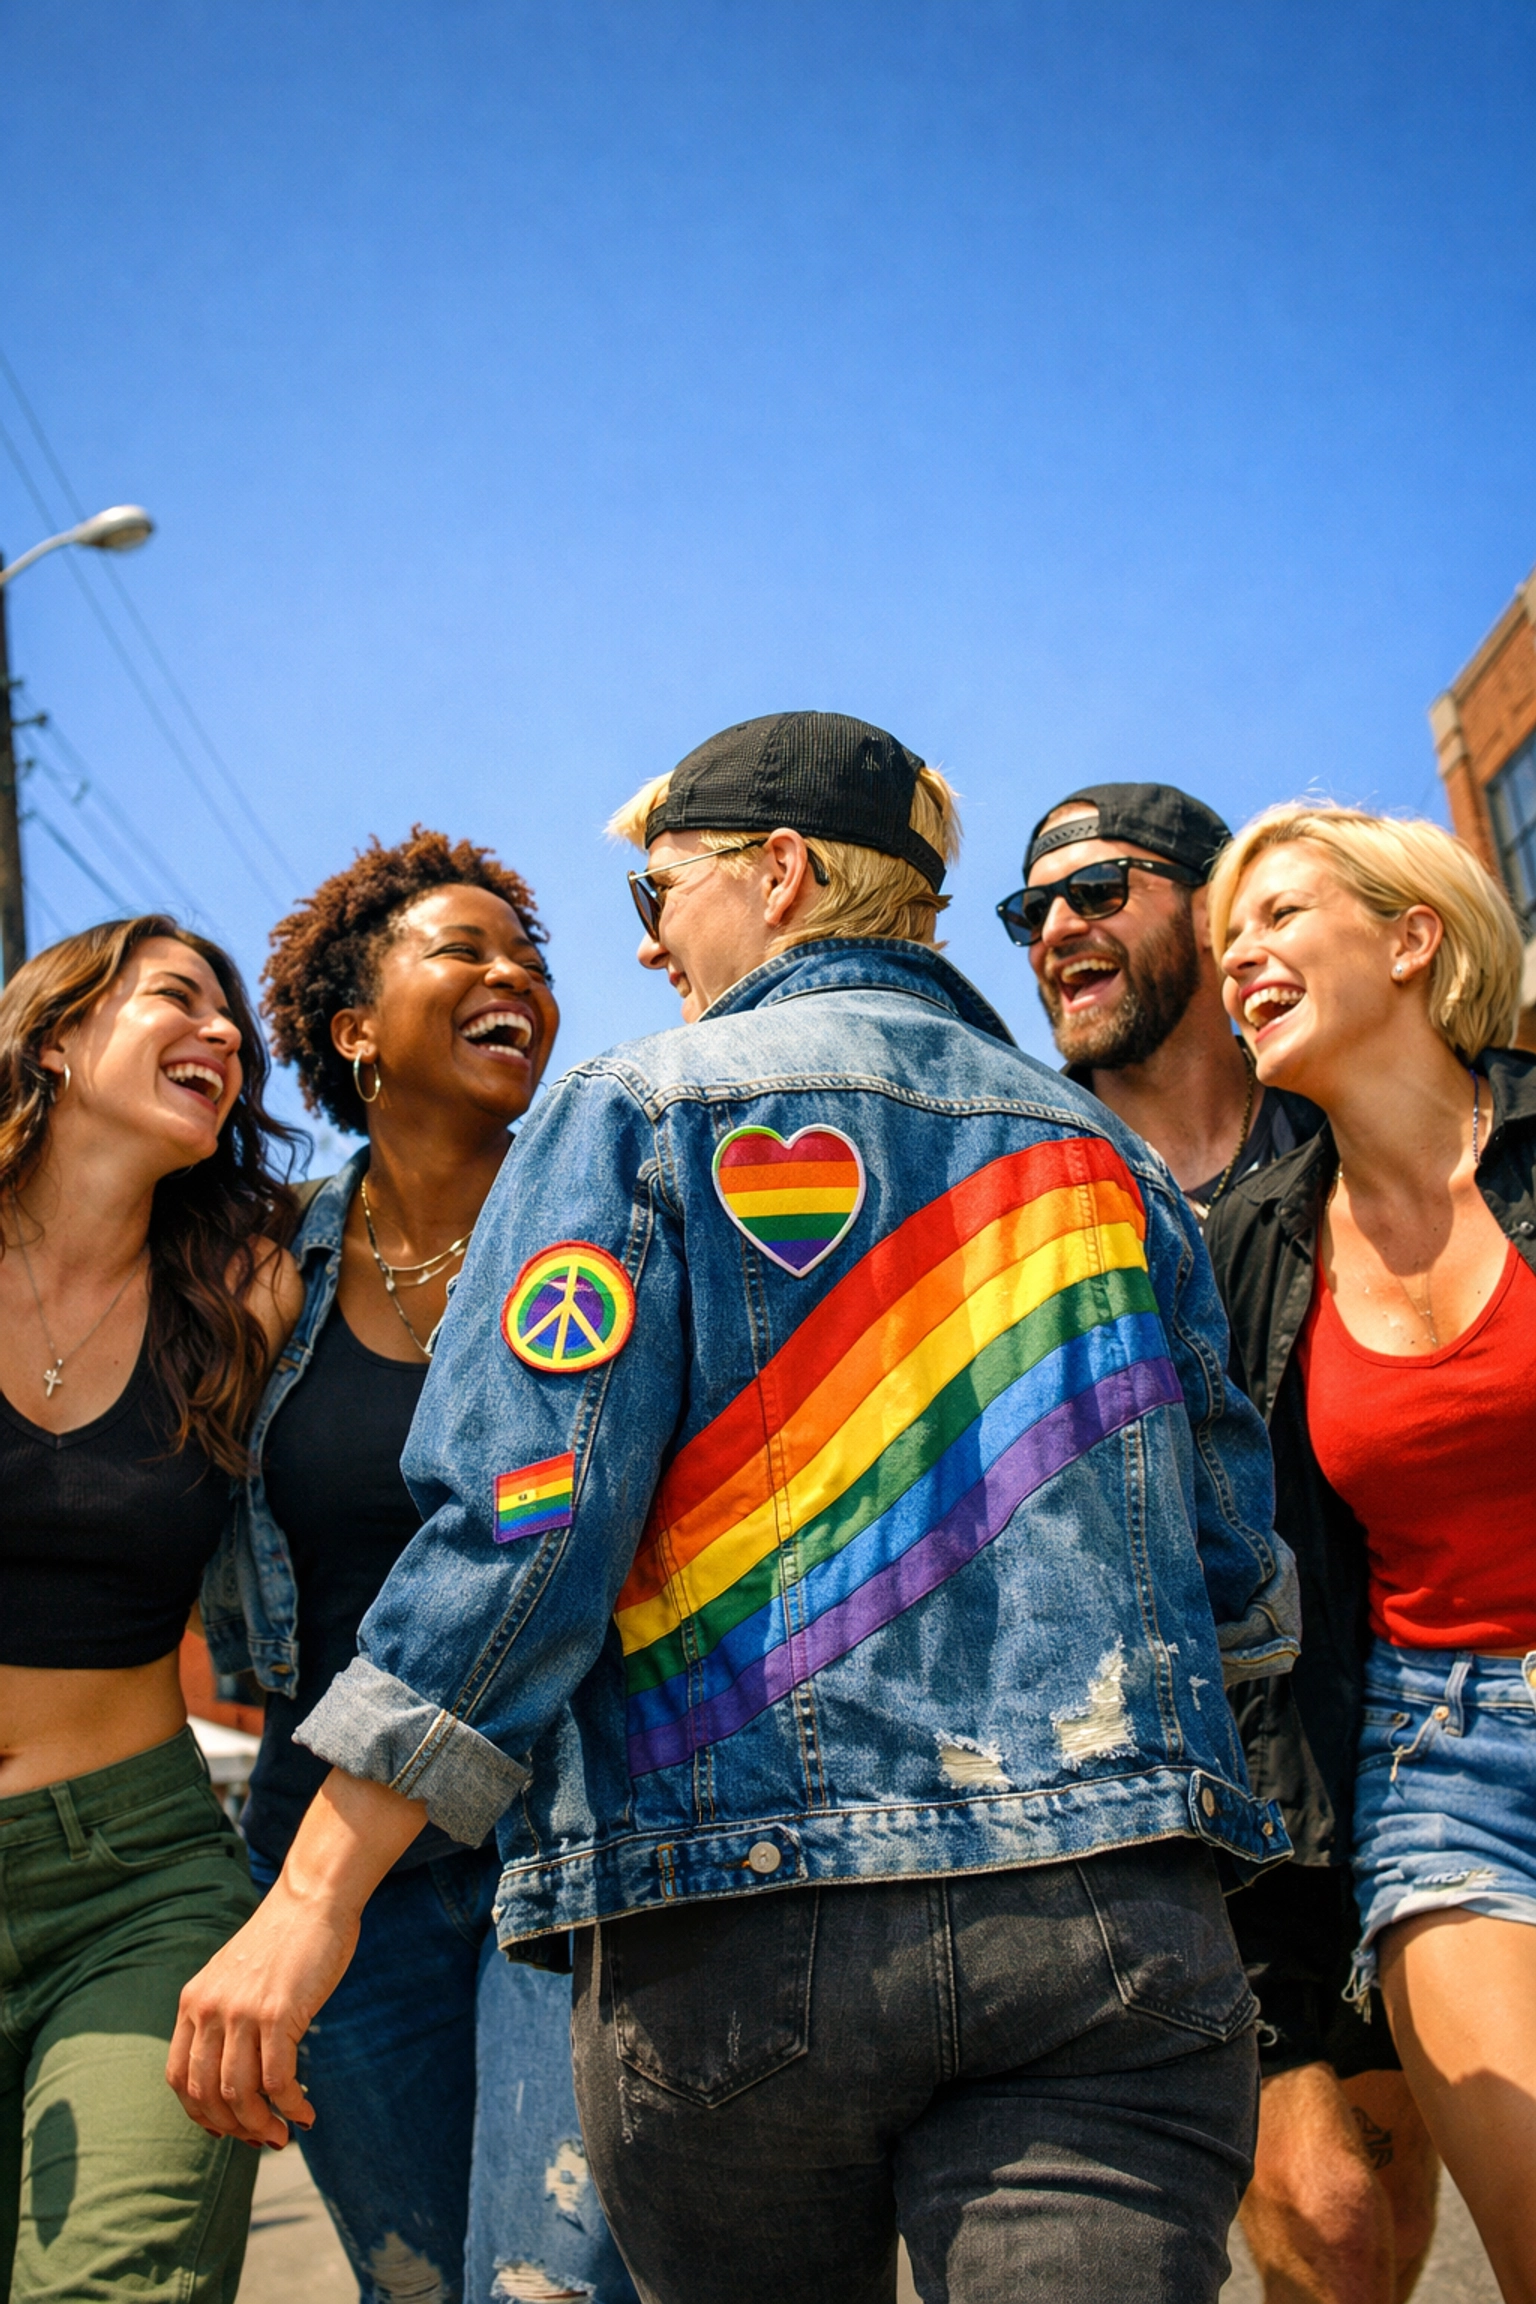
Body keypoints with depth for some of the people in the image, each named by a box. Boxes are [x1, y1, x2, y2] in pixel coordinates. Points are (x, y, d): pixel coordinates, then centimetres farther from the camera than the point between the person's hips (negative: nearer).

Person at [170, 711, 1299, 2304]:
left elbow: (524, 1522, -12)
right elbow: (1238, 1570, 15)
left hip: (741, 1923, -2)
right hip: (1109, 1927, 3)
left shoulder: (638, 1113, 0)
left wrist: (311, 1899, -8)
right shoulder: (1101, 1152, 14)